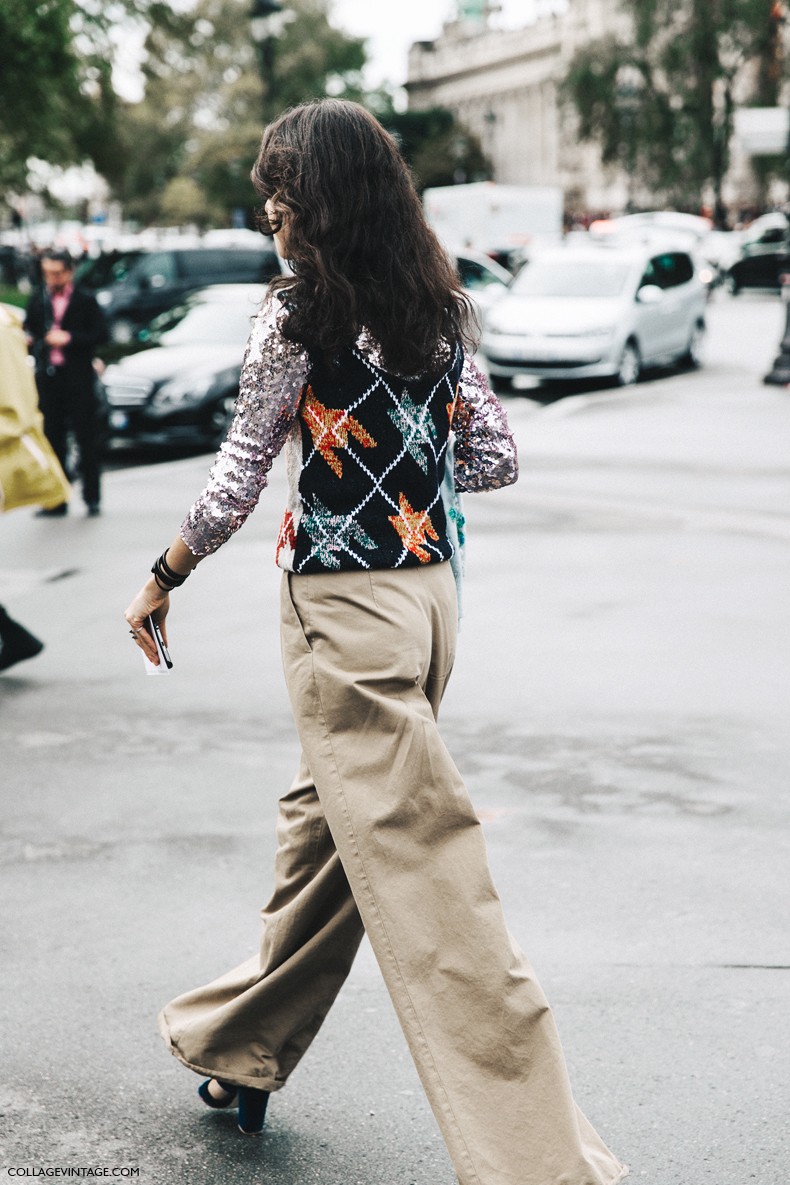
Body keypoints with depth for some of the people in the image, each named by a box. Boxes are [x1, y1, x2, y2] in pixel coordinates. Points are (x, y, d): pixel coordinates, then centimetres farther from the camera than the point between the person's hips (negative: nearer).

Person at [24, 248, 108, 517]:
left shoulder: (85, 301, -1)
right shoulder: (37, 300, 9)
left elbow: (100, 334, -5)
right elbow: (29, 331, 12)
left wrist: (69, 339, -14)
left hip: (78, 379, -3)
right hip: (48, 379, 3)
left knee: (87, 438, 1)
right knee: (52, 439, 6)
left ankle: (92, 498, 9)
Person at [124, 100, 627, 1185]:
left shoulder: (297, 317, -12)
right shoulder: (437, 309, 7)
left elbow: (240, 475, -8)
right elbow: (496, 461, 8)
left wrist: (163, 578, 6)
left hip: (344, 606, -8)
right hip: (429, 588, 8)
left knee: (419, 868, -6)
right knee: (323, 819, 21)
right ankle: (240, 1051, 39)